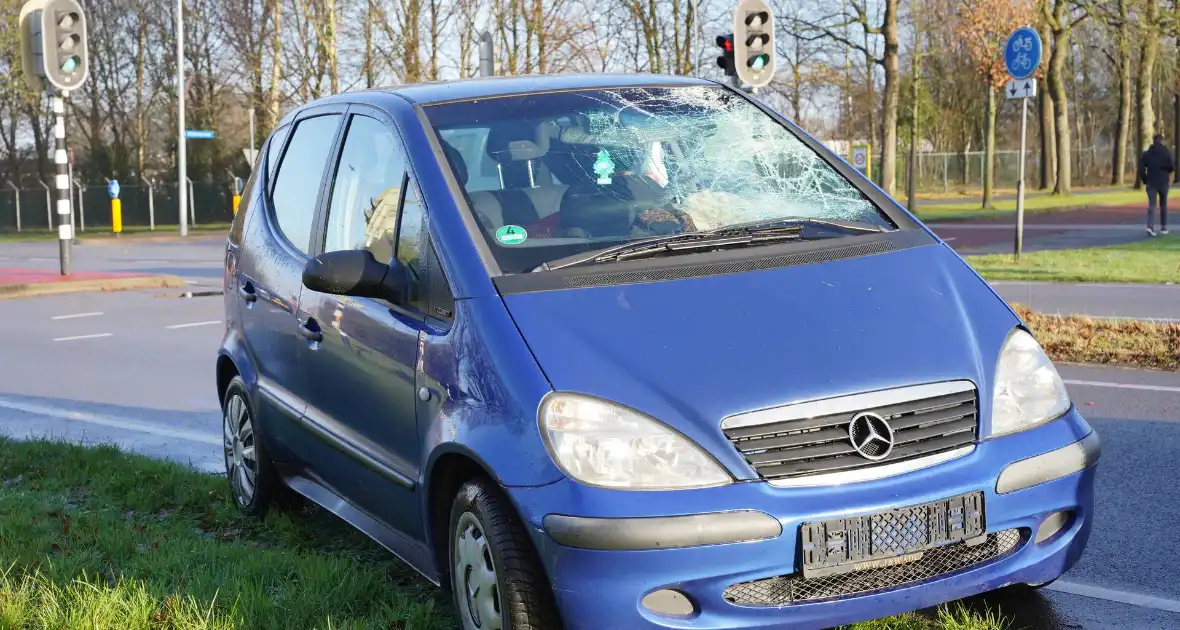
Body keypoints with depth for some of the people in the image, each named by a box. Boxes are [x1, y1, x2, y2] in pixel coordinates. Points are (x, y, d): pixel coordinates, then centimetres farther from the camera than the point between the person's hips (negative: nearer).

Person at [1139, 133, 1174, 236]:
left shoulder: (1146, 153, 2)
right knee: (1163, 205, 14)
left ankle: (1150, 226, -24)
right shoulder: (1167, 152, -3)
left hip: (1151, 182, 1)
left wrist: (1144, 180, 7)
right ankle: (1163, 227, 19)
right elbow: (1172, 167, -8)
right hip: (1163, 182, -1)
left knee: (1151, 205, -5)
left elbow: (1141, 168, -3)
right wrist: (1167, 171, 13)